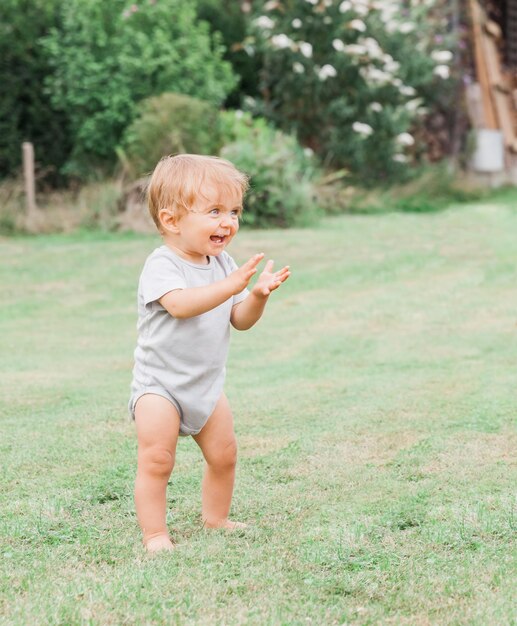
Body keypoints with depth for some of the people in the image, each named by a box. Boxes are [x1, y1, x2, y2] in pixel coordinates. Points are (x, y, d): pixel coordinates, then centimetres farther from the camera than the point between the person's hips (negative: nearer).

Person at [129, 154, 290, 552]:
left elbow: (240, 320, 4)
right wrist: (232, 285, -44)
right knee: (156, 460, -12)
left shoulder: (223, 264, 5)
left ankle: (216, 519, 30)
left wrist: (258, 295, -17)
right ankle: (154, 533, -3)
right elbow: (180, 304, -37)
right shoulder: (162, 265, -18)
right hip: (159, 383, -7)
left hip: (207, 383, 7)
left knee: (223, 454, 12)